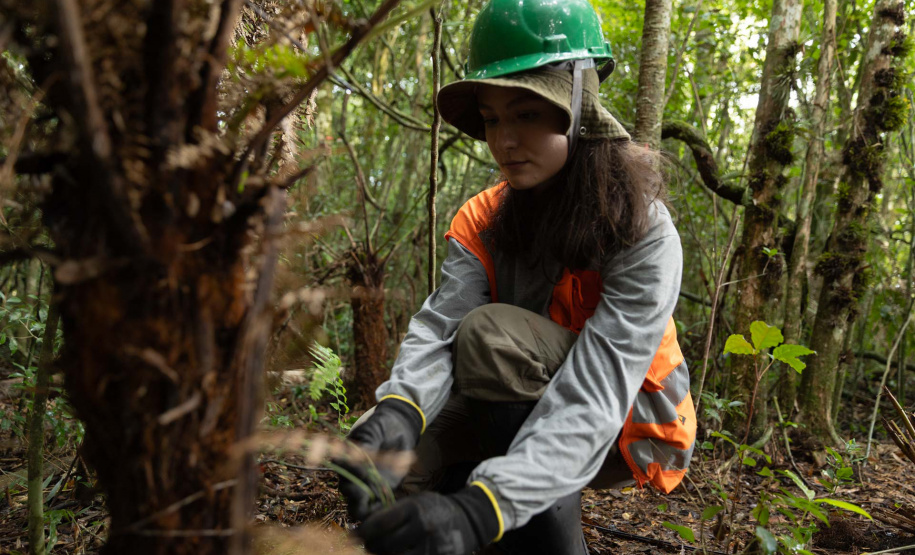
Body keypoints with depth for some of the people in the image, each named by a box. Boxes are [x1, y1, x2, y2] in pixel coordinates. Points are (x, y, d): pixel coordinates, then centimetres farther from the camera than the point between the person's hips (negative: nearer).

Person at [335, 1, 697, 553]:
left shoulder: (645, 235, -25)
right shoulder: (482, 222, -8)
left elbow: (590, 402, -35)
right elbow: (439, 328, -24)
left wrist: (480, 509, -50)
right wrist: (399, 408, -47)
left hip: (629, 430, -4)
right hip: (524, 415, 5)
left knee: (491, 334, -31)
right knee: (385, 446, -16)